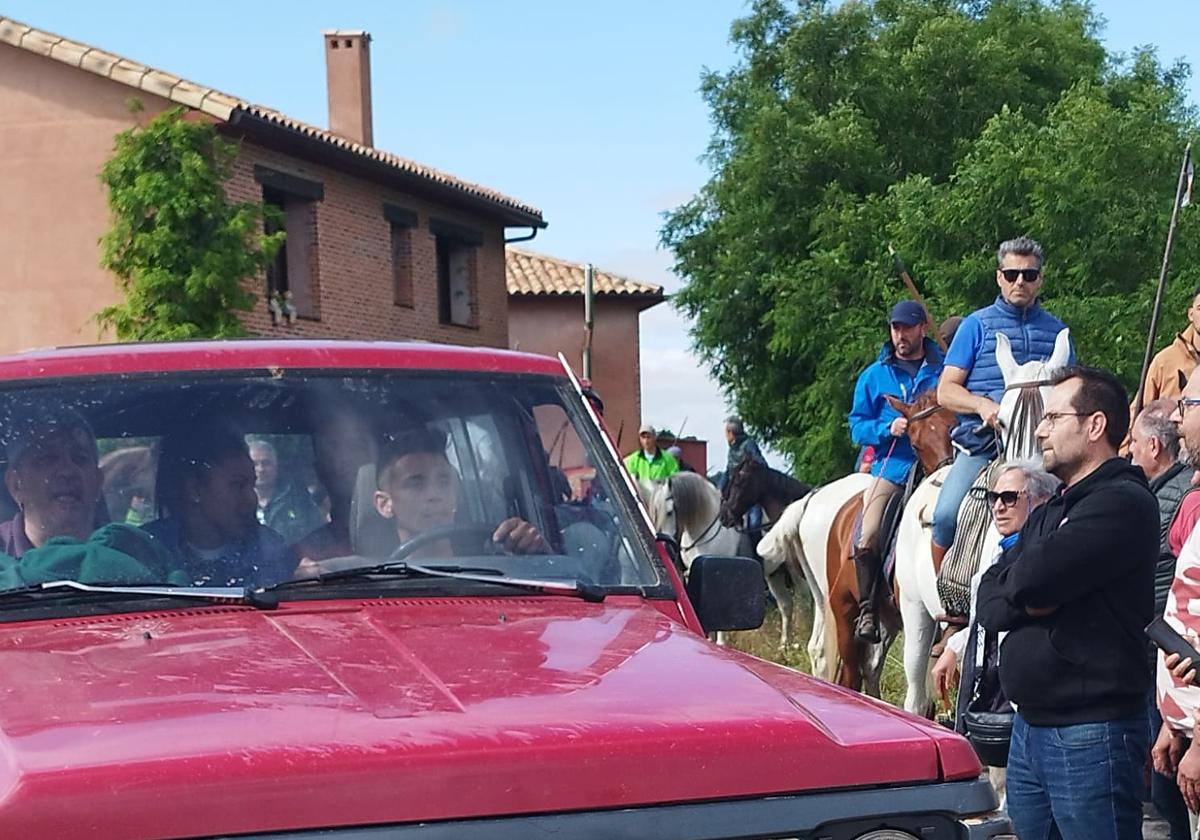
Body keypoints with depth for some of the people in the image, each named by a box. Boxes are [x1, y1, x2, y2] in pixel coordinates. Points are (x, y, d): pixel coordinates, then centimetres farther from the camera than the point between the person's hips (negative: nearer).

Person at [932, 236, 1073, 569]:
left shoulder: (1056, 330, 18)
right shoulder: (977, 325, 10)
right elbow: (946, 391, 6)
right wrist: (982, 405, -15)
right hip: (980, 440, -2)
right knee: (947, 516, -23)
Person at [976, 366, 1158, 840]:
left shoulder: (1123, 503, -11)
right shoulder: (1048, 514, 19)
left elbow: (1032, 580, -22)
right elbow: (989, 602, 8)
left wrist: (1019, 583, 0)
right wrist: (1029, 596, -11)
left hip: (1090, 734, -9)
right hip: (1029, 727, 9)